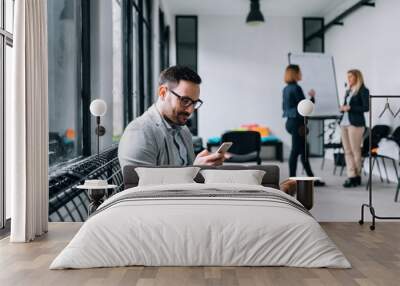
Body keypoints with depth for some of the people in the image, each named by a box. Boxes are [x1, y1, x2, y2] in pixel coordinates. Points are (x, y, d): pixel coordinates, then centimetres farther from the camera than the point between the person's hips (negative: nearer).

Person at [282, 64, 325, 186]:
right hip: (297, 122, -9)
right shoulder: (296, 88, -15)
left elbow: (284, 107, 17)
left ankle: (311, 179, 19)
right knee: (295, 151, -3)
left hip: (290, 121, 9)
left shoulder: (286, 89, 11)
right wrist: (312, 97, 0)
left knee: (303, 151, 13)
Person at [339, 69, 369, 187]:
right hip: (344, 123, 7)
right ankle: (351, 176, 2)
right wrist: (342, 108, 2)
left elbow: (366, 107, -9)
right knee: (347, 151, 2)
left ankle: (357, 176, 3)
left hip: (356, 123, -7)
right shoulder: (348, 91, 19)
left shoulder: (363, 90, -2)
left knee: (355, 151, -5)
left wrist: (350, 108, -14)